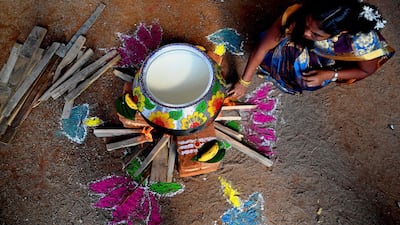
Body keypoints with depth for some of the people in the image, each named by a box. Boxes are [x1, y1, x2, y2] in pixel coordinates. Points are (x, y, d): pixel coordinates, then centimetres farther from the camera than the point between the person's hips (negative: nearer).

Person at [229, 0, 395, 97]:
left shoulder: (362, 40, -40)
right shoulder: (297, 14, -40)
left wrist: (329, 75, -31)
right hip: (302, 49, 1)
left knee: (305, 80, -22)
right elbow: (262, 48, -30)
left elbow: (367, 70, -16)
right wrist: (244, 83, -24)